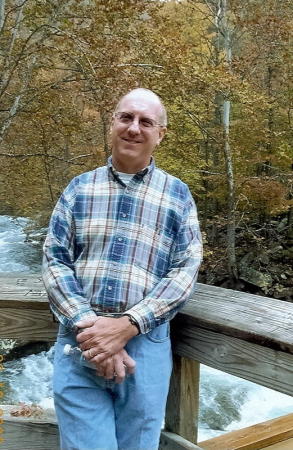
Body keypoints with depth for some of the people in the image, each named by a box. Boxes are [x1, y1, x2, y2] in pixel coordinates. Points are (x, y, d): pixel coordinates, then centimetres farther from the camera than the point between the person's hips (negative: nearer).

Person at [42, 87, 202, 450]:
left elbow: (186, 270, -1)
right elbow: (54, 261, 3)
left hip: (146, 345, 0)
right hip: (79, 341, 0)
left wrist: (127, 326, -14)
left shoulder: (177, 195, 7)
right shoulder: (79, 188, 10)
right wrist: (88, 325, -13)